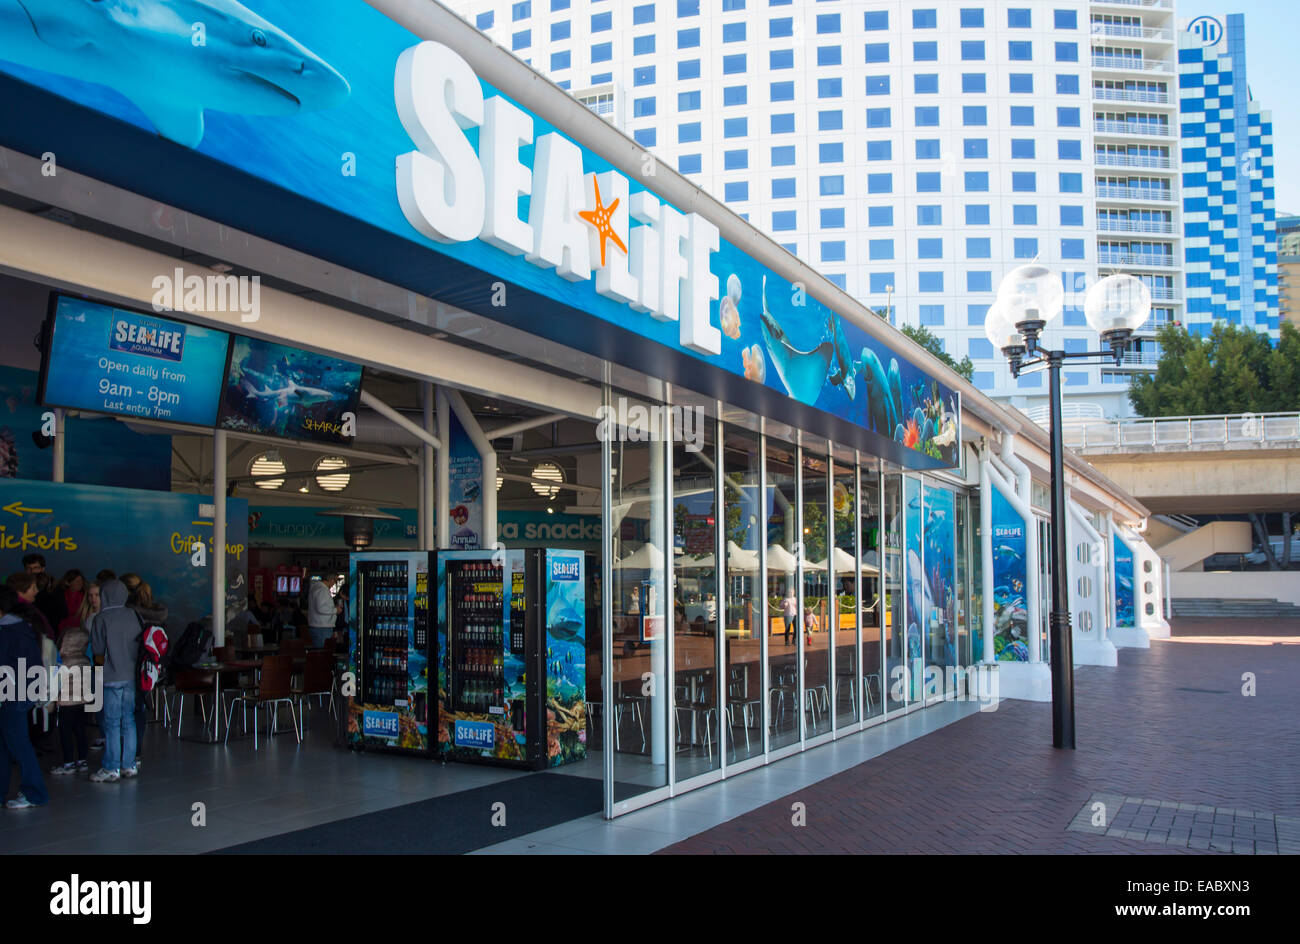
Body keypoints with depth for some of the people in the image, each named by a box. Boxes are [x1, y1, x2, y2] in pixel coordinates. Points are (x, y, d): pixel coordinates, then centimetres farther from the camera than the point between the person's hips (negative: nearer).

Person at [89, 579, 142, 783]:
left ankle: (111, 768, 4)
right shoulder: (133, 615, 2)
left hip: (112, 677, -5)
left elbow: (97, 649, -6)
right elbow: (141, 643, 7)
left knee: (112, 723, 1)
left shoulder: (101, 618, -10)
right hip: (132, 675, 5)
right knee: (129, 720, 11)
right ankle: (129, 764, 15)